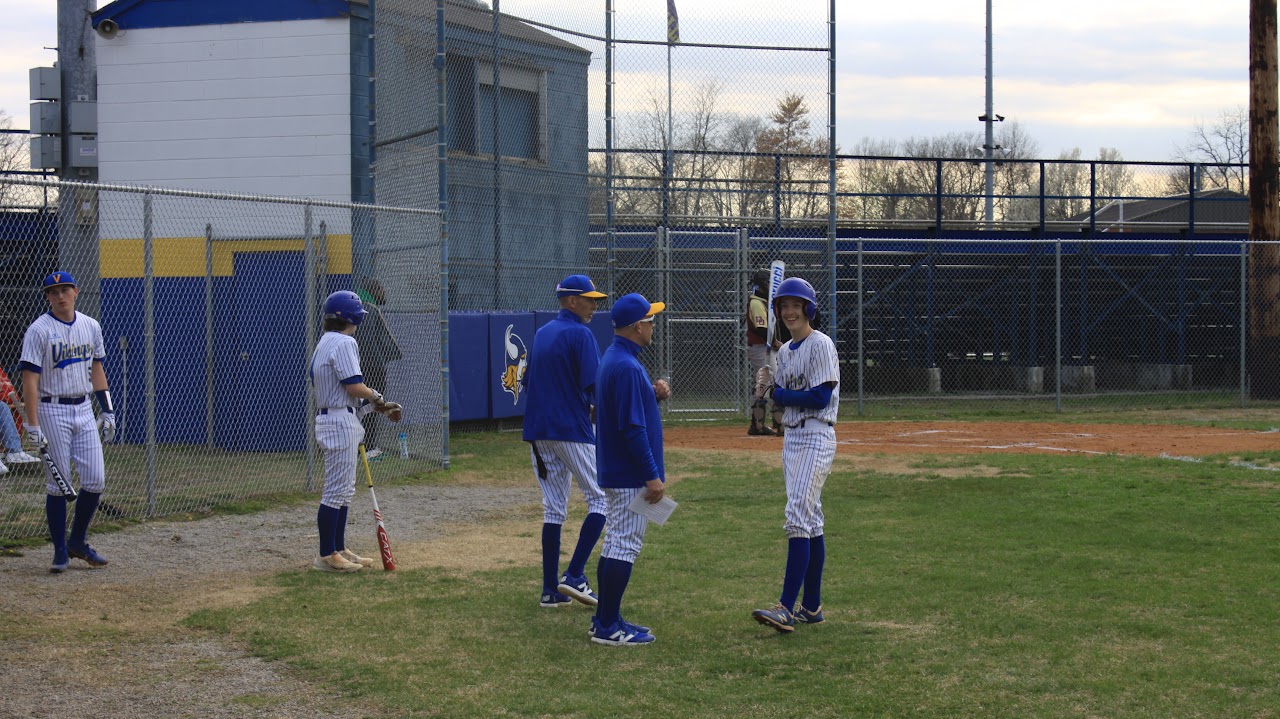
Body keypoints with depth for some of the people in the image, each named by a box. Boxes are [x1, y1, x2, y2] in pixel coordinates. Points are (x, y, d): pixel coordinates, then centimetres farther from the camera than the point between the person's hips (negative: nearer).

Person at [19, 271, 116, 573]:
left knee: (96, 480, 1)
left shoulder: (91, 326, 8)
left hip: (83, 410, 5)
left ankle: (78, 541, 18)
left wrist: (108, 411, 13)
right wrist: (34, 426, -19)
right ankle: (60, 551, 10)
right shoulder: (39, 330, -10)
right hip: (52, 411, -5)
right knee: (57, 485, -1)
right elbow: (30, 380, -14)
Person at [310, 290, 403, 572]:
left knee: (345, 490, 16)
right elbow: (355, 387, -21)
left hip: (330, 419, 11)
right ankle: (326, 556, -4)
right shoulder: (344, 343, -15)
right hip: (341, 422, -11)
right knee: (336, 491, -7)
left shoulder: (324, 344, 17)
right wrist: (376, 396, -1)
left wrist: (378, 406, 13)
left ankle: (339, 550, 22)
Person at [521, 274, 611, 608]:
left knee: (553, 507, 10)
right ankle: (574, 575, -9)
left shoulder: (541, 333, 15)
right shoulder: (580, 334, -10)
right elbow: (594, 383, -19)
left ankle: (551, 589, 9)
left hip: (539, 431, 8)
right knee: (600, 498, 1)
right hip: (573, 430, -8)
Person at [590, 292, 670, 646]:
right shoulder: (628, 368, -20)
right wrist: (653, 477, -21)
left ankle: (605, 620, 21)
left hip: (613, 471, 10)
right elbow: (632, 428, -23)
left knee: (617, 543, 15)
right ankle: (608, 627, -3)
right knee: (625, 545, -6)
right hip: (631, 476, -10)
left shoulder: (612, 359, 12)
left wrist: (652, 392, 8)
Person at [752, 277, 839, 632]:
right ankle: (811, 607, 14)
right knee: (810, 522, 11)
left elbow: (821, 397, -18)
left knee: (798, 518, -16)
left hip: (817, 437, -9)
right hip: (791, 437, 9)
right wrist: (770, 390, -5)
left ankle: (787, 608, -21)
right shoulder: (785, 352, 15)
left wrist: (778, 394, -9)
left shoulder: (820, 345, -10)